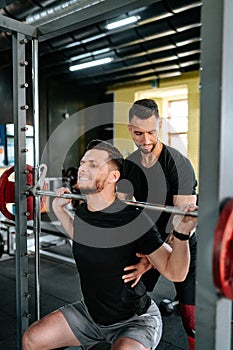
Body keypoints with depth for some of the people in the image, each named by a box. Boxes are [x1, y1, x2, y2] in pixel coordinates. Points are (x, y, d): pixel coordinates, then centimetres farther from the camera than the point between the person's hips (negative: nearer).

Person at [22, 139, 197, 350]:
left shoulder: (134, 220, -27)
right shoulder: (82, 212, -8)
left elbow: (175, 273, -23)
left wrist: (182, 231, -39)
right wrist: (59, 209, 12)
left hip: (134, 320, -6)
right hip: (90, 312, 6)